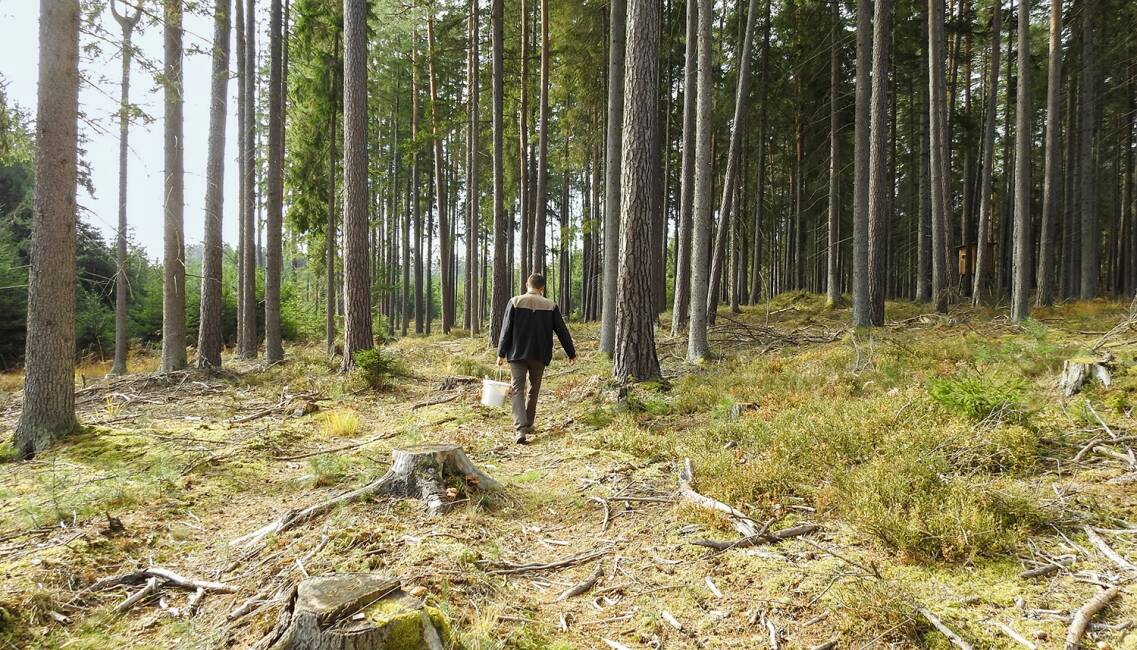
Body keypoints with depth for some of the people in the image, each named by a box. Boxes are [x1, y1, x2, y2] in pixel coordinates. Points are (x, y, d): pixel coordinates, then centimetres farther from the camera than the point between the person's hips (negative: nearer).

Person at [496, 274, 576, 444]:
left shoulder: (515, 302, -4)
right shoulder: (551, 306, 0)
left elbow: (506, 330, -5)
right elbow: (562, 332, 4)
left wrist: (501, 353, 0)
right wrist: (571, 353, 14)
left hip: (517, 354, -1)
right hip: (539, 355, 1)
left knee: (518, 390, -1)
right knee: (533, 390, 17)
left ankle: (520, 428, -16)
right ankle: (528, 425, 26)